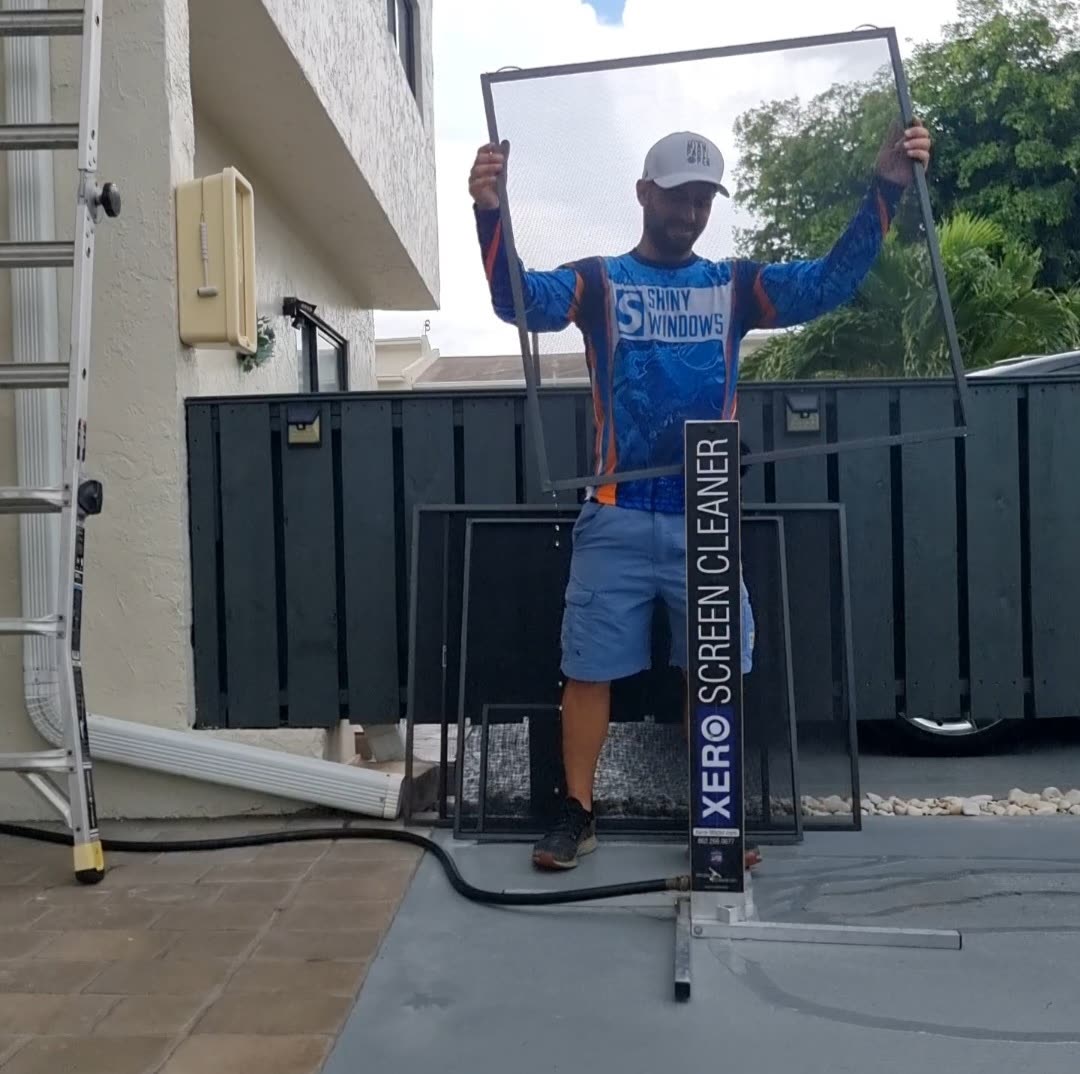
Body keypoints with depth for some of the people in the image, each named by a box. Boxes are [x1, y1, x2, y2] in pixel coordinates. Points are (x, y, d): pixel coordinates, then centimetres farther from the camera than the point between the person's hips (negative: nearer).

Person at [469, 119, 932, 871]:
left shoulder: (736, 285, 11)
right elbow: (517, 300, -12)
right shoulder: (597, 280, 6)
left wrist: (886, 187, -11)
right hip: (616, 519, -1)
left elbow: (833, 282, 1)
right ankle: (578, 813, 19)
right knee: (589, 669, 4)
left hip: (708, 519, 2)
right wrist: (491, 212, -29)